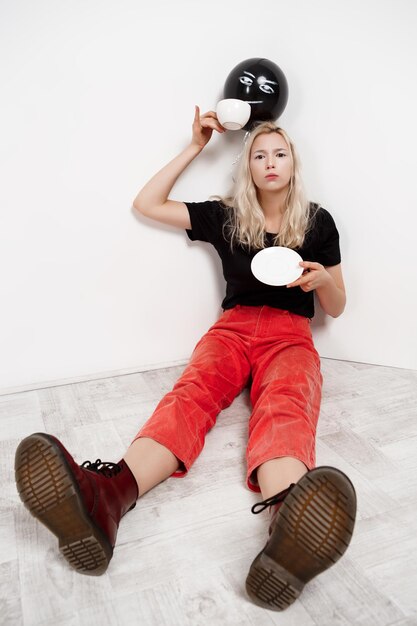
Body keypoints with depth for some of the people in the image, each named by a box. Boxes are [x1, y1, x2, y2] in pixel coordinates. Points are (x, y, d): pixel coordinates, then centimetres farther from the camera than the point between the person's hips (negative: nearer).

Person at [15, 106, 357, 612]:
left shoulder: (317, 221, 12)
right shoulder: (225, 216, 13)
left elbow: (336, 308, 13)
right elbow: (147, 204, 13)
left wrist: (321, 278, -10)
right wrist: (195, 147, 13)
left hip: (290, 335, -1)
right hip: (233, 328, 1)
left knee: (285, 406, -37)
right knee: (192, 392, -34)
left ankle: (287, 528, -69)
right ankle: (108, 495, -63)